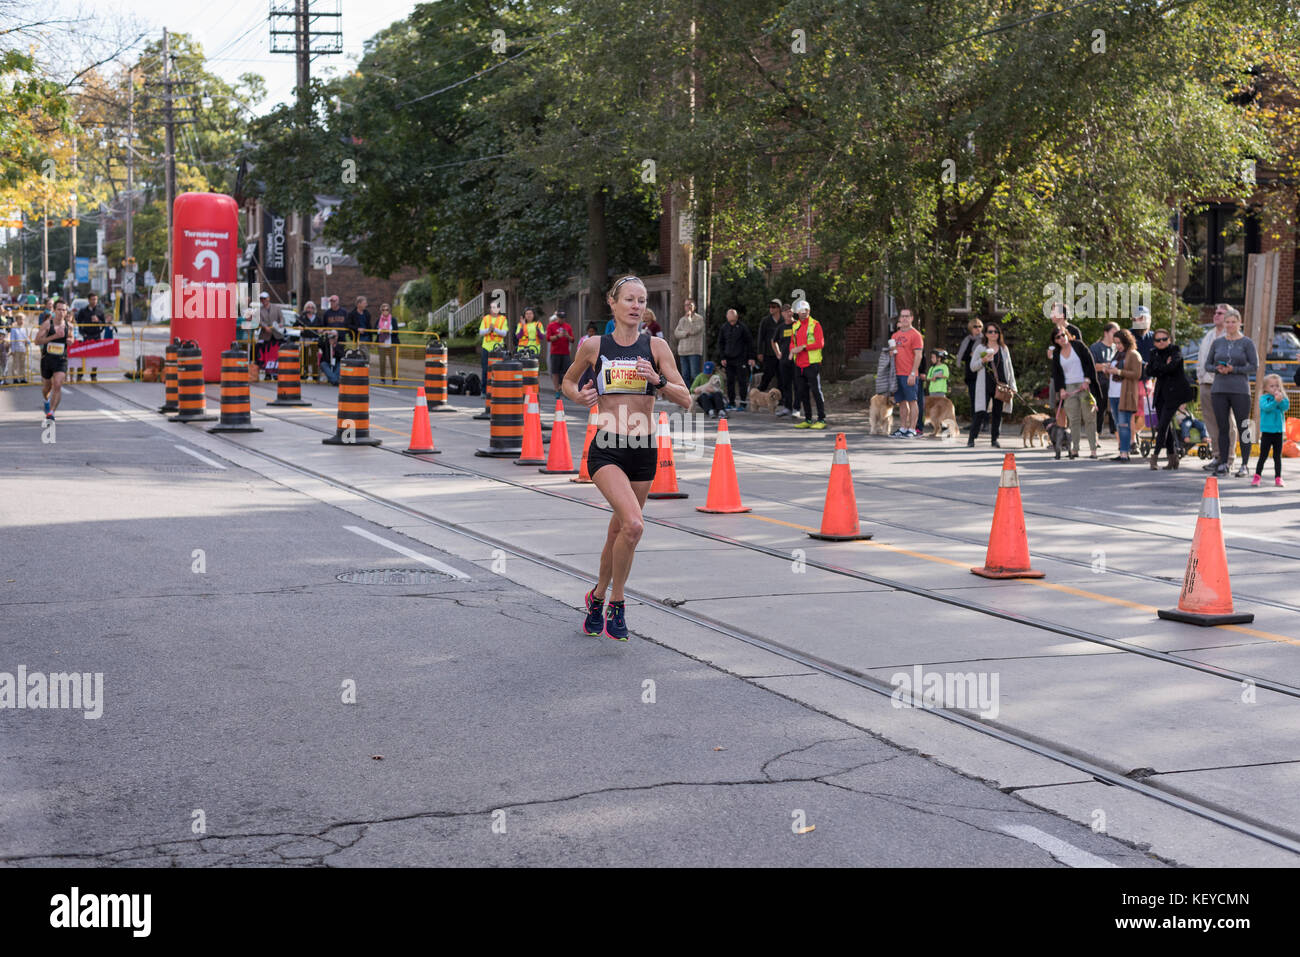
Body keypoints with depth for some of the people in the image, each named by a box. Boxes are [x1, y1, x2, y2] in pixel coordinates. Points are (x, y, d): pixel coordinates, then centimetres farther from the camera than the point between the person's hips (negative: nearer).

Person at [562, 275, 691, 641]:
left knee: (619, 531, 13)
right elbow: (568, 381, 20)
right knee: (633, 525, -23)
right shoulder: (593, 347, 2)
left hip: (644, 450, 3)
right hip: (606, 449, -3)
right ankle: (617, 604, -5)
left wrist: (658, 381, -18)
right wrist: (580, 396, -2)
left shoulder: (656, 346, 2)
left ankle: (598, 596, 37)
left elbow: (686, 400, 0)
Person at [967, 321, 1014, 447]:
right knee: (980, 412, -12)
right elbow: (972, 367, 3)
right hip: (985, 385, -3)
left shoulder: (1004, 348, 12)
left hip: (1000, 385, 3)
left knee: (997, 413, 5)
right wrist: (983, 360, -16)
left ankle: (994, 440, 13)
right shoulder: (980, 348, 4)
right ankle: (971, 439, -7)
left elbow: (1009, 367, 15)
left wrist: (1012, 385, 9)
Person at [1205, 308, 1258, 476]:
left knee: (1243, 428, -2)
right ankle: (1223, 465, 9)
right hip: (1219, 390, 3)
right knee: (1223, 428, 4)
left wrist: (1234, 369, -14)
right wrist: (1218, 369, -8)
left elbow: (1254, 366, -2)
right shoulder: (1217, 343, 11)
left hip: (1240, 390, -3)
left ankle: (1244, 465, 4)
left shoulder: (1247, 343, 2)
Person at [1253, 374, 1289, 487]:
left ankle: (1278, 478, 14)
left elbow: (1286, 407, -9)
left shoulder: (1282, 397, 6)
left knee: (1277, 456, 8)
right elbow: (1266, 407, -20)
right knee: (1263, 455, 0)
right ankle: (1257, 476, 8)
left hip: (1278, 431, 3)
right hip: (1266, 431, -3)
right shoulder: (1263, 398, -3)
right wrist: (1276, 401, -34)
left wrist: (1281, 399, -25)